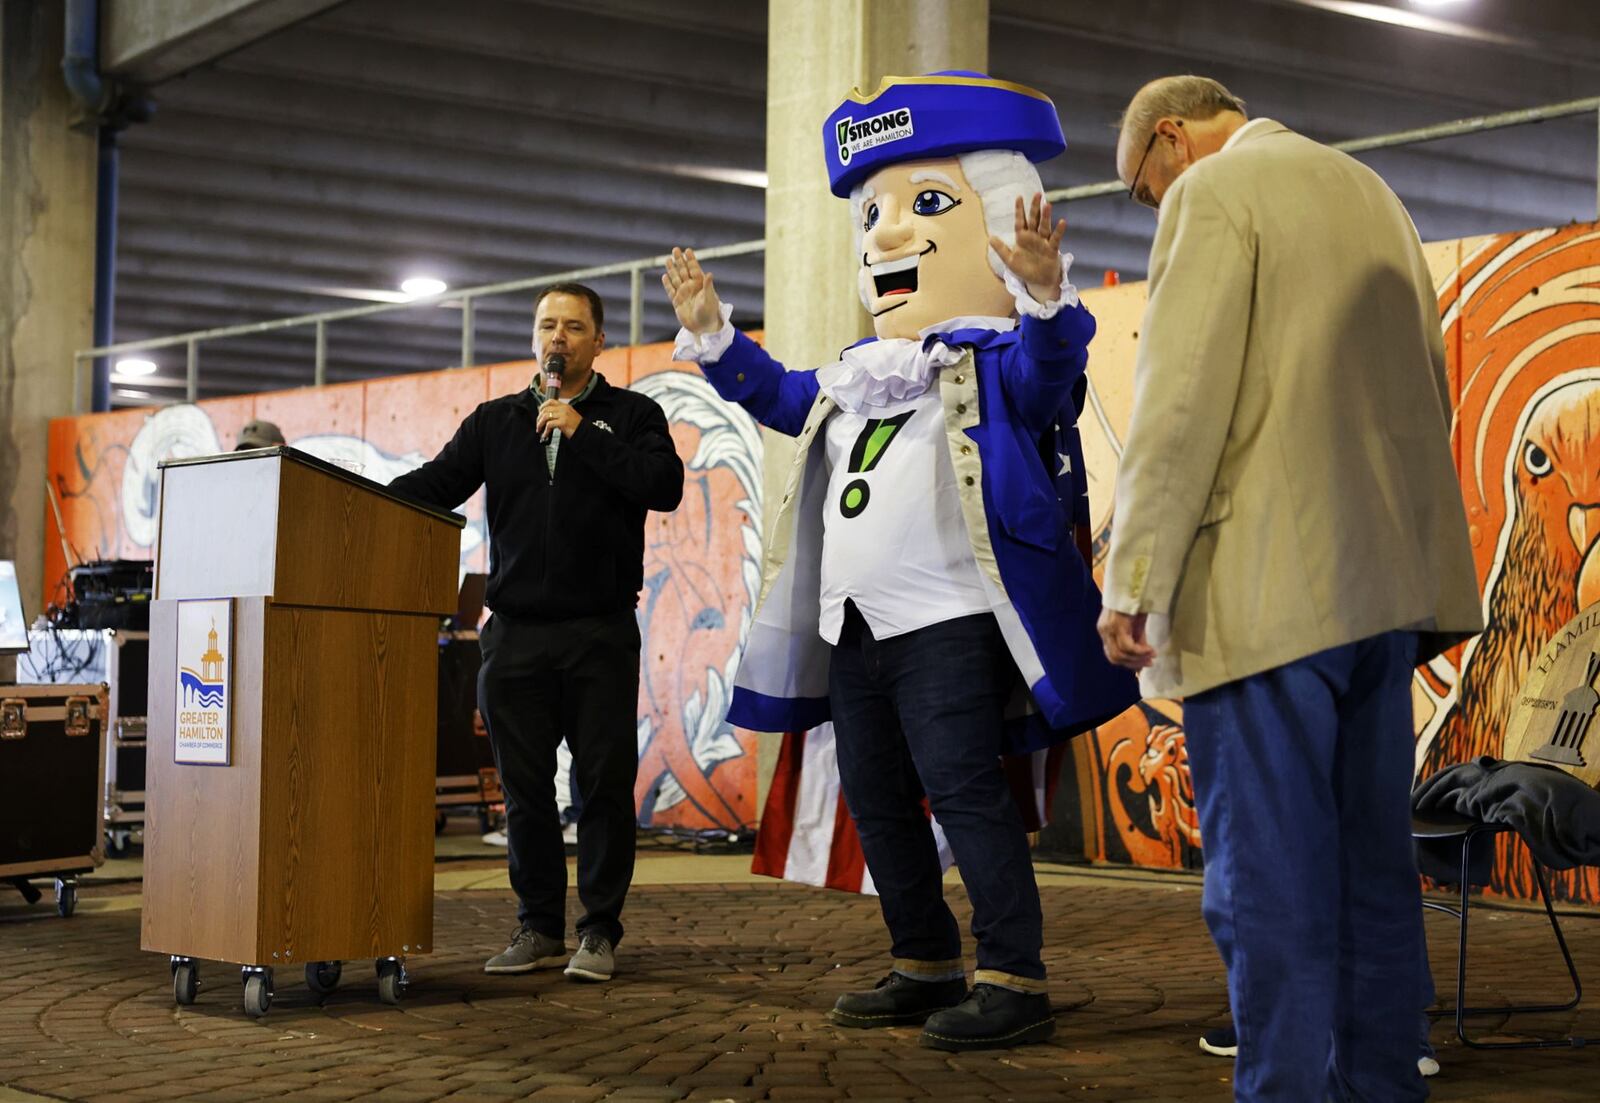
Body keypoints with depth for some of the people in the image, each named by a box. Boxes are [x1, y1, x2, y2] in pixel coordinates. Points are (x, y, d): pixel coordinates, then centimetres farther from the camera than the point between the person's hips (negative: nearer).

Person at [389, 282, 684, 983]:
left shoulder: (631, 415, 6)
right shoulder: (496, 422, 15)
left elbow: (665, 486, -11)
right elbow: (432, 487, 9)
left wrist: (583, 433, -12)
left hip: (600, 635, -3)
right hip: (515, 635, 3)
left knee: (605, 784, -1)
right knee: (524, 788, 6)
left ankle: (599, 931, 9)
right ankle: (539, 924, 18)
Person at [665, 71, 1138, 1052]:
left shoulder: (996, 358, -5)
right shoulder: (859, 376, 19)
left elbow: (1047, 371, -26)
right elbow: (779, 394, 31)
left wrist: (1045, 299, -44)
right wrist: (714, 338, 26)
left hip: (945, 617, -9)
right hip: (856, 623, 9)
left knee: (964, 788, -12)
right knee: (876, 798, 13)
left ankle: (1016, 977, -6)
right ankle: (928, 964, 24)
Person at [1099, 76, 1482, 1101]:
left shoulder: (1217, 191, -4)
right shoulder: (1372, 192, 21)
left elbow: (1181, 401, -14)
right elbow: (1430, 393, 23)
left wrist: (1131, 581, -12)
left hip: (1267, 592, -8)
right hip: (1386, 587, 8)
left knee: (1270, 882, -5)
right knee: (1373, 867, 12)